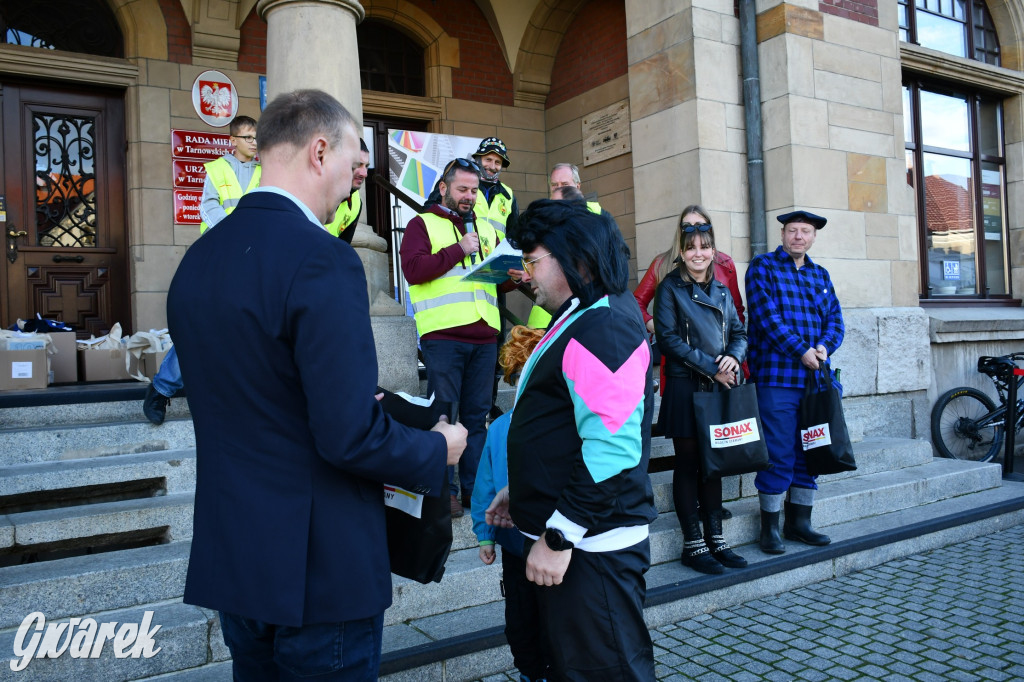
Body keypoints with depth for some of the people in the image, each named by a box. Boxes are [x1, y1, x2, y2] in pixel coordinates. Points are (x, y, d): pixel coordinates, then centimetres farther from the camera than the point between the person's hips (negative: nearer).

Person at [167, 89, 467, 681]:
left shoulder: (197, 260, 4)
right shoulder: (323, 261, -21)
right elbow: (349, 437, -25)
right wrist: (438, 450, -6)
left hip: (230, 558, 8)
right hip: (319, 567, -7)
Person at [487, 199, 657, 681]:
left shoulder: (603, 327, -18)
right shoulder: (578, 321, 16)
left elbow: (611, 450, -27)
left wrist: (559, 537, -23)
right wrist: (522, 491, 20)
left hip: (591, 548, -10)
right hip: (566, 541, 10)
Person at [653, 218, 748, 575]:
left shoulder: (721, 290, 15)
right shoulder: (670, 287, -2)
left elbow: (739, 332, 14)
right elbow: (669, 339, -11)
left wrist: (734, 357, -8)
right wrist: (711, 367, -13)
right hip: (685, 387, -5)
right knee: (689, 463, 1)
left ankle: (715, 538, 20)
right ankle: (693, 544, 9)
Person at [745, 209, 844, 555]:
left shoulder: (820, 274, 19)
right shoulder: (763, 266, 1)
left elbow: (835, 318, 12)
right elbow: (767, 315, -11)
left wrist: (825, 347, -8)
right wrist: (801, 350, -15)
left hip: (813, 377, 6)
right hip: (776, 377, -6)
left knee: (808, 453, 11)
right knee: (778, 455, -4)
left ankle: (799, 521, 22)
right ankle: (770, 527, 7)